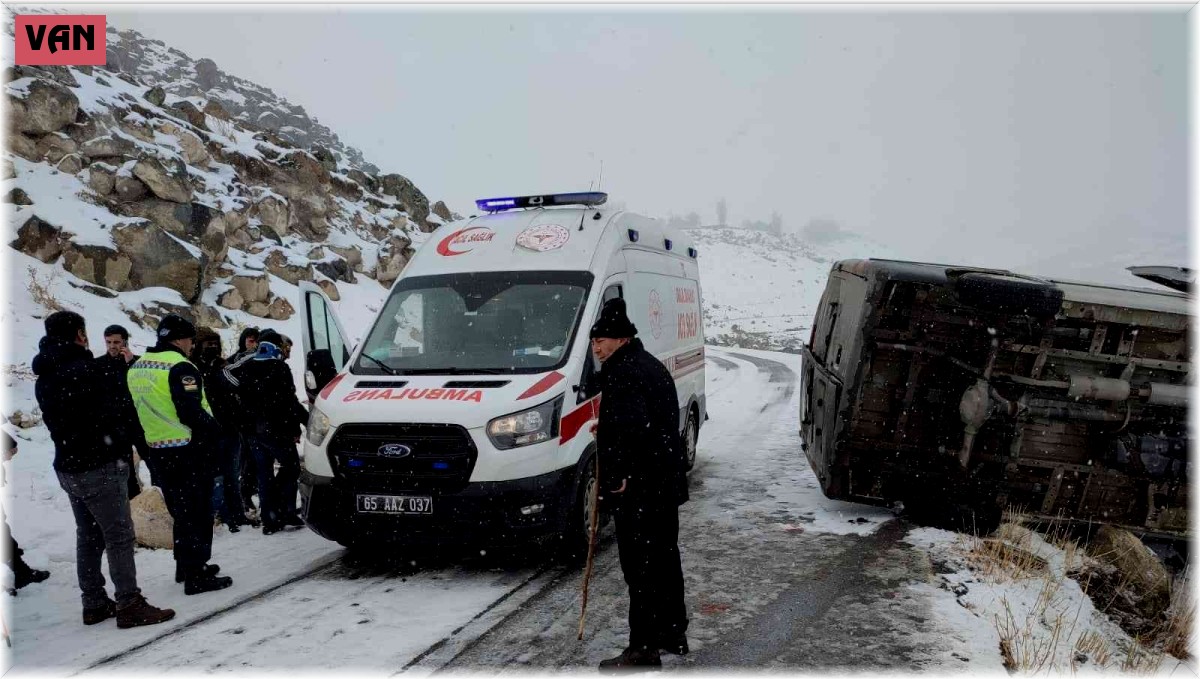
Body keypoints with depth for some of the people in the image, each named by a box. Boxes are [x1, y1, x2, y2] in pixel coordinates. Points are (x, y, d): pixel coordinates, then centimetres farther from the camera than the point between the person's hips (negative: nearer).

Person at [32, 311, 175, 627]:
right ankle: (129, 605, -3)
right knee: (119, 535, -4)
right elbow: (106, 416, -18)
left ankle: (94, 604, 20)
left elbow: (54, 422, 15)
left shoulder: (44, 378, 11)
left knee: (88, 536, 15)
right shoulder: (82, 369, -17)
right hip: (99, 466, -9)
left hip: (68, 467, 9)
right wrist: (121, 444, -6)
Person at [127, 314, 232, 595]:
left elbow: (138, 410, 18)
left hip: (160, 451, 9)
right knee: (197, 512, -2)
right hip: (190, 448, -8)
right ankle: (197, 576, -1)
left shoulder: (137, 367, 12)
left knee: (180, 511, 20)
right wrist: (214, 429, -8)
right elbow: (191, 412, -23)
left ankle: (185, 565, 30)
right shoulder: (179, 366, -17)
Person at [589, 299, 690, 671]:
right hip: (666, 483, 11)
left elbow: (633, 426, -31)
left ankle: (643, 648, 1)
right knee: (664, 557, 20)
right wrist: (606, 429, 22)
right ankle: (673, 633, 33)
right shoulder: (651, 365, 16)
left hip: (638, 490, -11)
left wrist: (620, 475, -24)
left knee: (640, 566, -4)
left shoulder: (624, 372, -17)